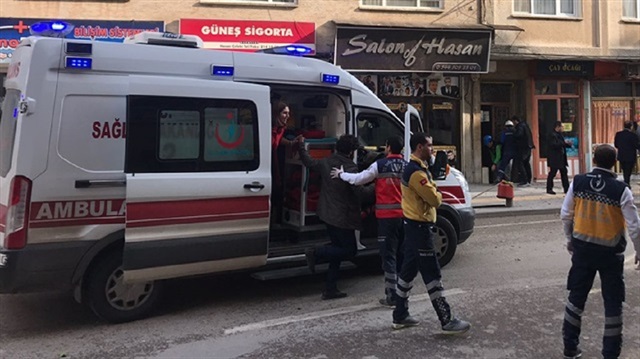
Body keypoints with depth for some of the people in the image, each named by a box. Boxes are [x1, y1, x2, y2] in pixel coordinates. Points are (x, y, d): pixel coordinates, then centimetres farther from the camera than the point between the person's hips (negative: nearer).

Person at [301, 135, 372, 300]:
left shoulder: (325, 163, 4)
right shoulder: (350, 168, -18)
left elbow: (309, 162, 20)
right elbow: (359, 191, -22)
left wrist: (301, 147, 36)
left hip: (327, 214, 8)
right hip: (342, 217, -8)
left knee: (339, 248, 16)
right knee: (350, 250, 5)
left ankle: (330, 289, 15)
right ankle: (316, 253, -10)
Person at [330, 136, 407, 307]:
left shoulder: (380, 165, -8)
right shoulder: (407, 166, 7)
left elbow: (359, 179, -6)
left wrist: (341, 174, 8)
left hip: (387, 216, -5)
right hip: (404, 215, 5)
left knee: (389, 256, 0)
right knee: (401, 255, 14)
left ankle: (391, 296, 0)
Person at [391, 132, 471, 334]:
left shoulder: (413, 168, 14)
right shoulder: (416, 172, -20)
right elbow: (435, 199, -20)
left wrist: (433, 192, -2)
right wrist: (438, 194, 0)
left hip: (414, 226, 11)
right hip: (420, 228, -11)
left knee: (408, 271, 14)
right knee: (432, 276, -5)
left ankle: (400, 316, 22)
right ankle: (447, 322, 1)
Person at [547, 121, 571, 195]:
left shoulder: (560, 135, 14)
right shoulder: (553, 135, -14)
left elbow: (562, 145, 20)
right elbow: (554, 145, -26)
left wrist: (568, 144, 1)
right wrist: (564, 142, -22)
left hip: (561, 158, 10)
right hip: (554, 159, -10)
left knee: (564, 172, 10)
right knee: (552, 173, -4)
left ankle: (566, 188, 15)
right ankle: (549, 189, 2)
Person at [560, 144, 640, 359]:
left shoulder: (577, 182, -7)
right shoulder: (621, 190, -16)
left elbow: (566, 215, 1)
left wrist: (570, 239, 16)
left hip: (582, 248, 3)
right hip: (610, 252, -3)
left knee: (576, 296, 15)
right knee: (613, 303, 11)